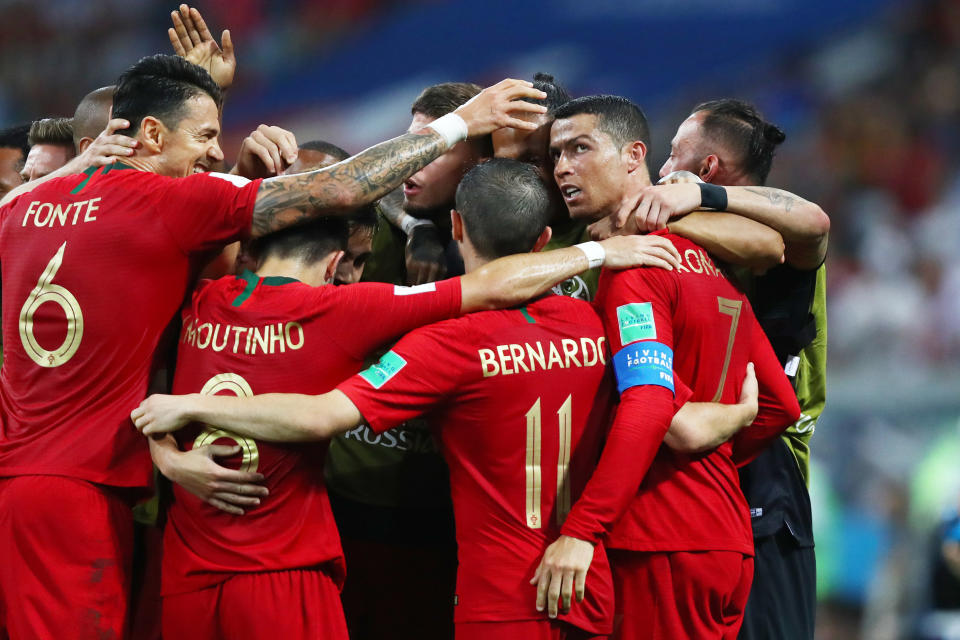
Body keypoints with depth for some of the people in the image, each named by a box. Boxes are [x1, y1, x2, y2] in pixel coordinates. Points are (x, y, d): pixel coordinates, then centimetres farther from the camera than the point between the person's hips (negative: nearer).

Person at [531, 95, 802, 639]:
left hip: (664, 541, -9)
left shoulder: (633, 263, -10)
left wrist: (580, 530, -28)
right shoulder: (713, 264, 18)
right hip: (731, 542, 9)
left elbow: (648, 402, -23)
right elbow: (781, 405, 21)